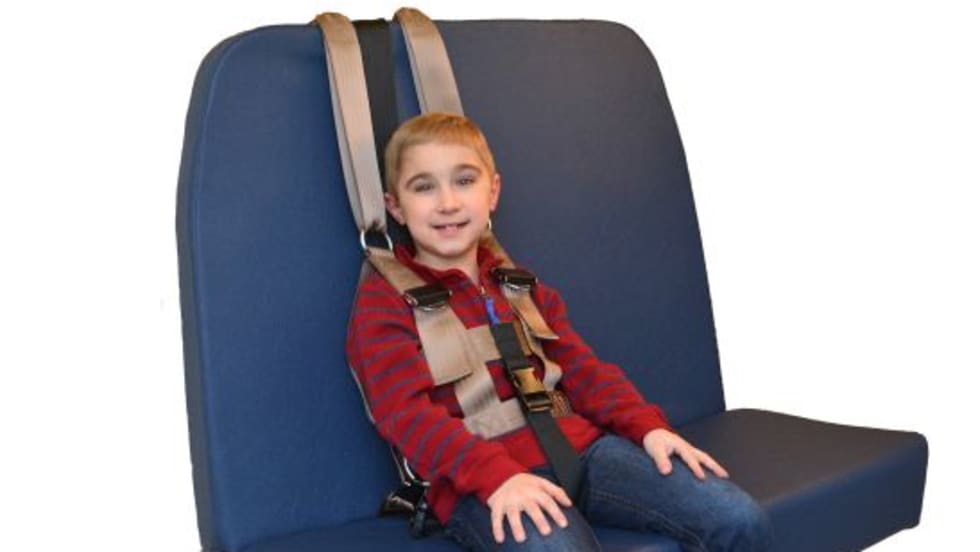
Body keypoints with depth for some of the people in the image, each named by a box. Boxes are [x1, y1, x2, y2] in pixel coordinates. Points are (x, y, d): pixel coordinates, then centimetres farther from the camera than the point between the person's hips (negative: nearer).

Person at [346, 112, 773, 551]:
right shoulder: (384, 300, 2)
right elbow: (407, 412, -10)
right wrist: (497, 474, -25)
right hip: (479, 481, -5)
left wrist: (646, 425, -1)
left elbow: (580, 367, 18)